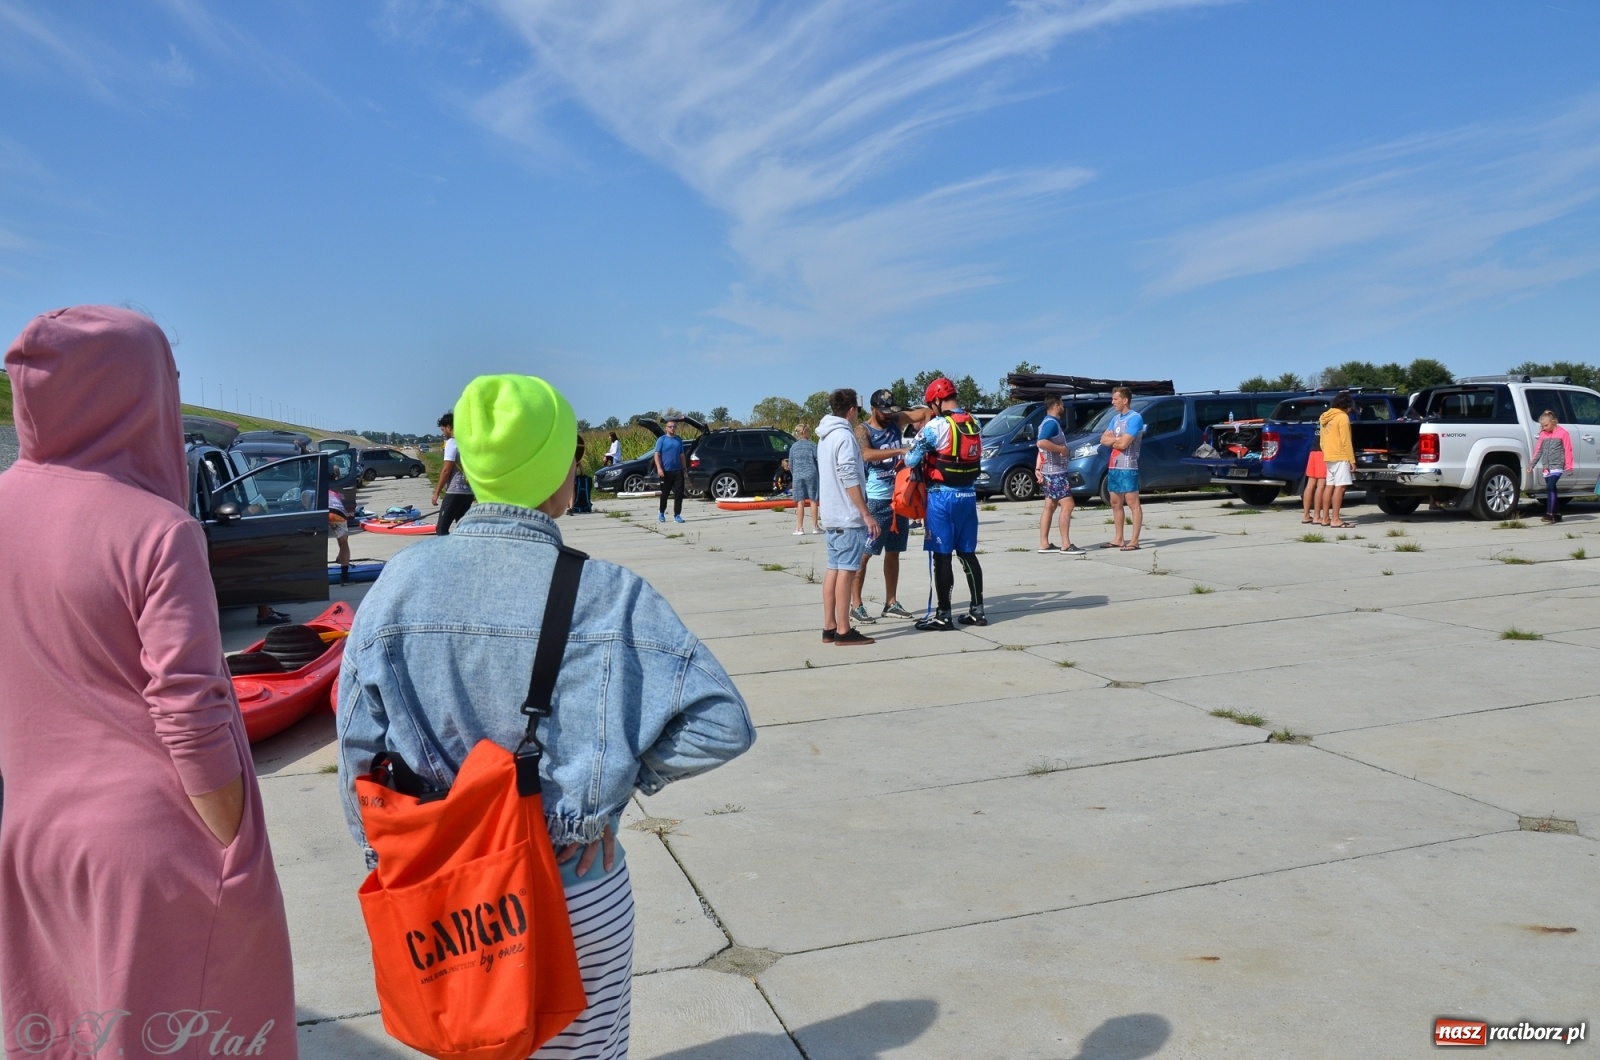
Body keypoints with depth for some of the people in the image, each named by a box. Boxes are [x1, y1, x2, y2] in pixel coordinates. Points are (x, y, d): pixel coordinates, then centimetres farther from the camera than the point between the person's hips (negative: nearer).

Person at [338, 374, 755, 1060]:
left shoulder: (402, 583, -11)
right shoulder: (606, 592, -19)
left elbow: (360, 753, -4)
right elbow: (722, 725, -19)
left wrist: (388, 864, 10)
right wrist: (618, 781, -6)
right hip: (576, 894, -2)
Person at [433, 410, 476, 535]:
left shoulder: (452, 442, -10)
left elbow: (447, 470, -14)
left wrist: (436, 492, -8)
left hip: (455, 492, -8)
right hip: (469, 491, 8)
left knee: (441, 529, -6)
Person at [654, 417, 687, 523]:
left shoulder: (679, 440, 12)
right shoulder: (662, 439, -1)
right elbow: (657, 455, -5)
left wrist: (684, 467, 13)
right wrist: (659, 468, -15)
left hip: (678, 471, 3)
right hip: (666, 472, -3)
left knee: (679, 494, -4)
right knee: (664, 494, 6)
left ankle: (677, 515, 0)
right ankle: (662, 514, 23)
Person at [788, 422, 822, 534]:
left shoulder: (793, 447, 8)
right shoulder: (812, 445, -2)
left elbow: (790, 464, 12)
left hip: (798, 476, 2)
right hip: (811, 474, -2)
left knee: (800, 502, 4)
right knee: (813, 501, 4)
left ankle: (799, 528, 5)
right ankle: (815, 527, 7)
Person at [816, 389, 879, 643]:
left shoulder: (826, 437, 16)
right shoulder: (844, 436, -14)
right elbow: (850, 479, -20)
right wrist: (867, 515, -20)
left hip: (832, 515, 9)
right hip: (849, 516, -9)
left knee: (834, 569, 10)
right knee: (846, 570, -7)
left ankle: (829, 627, 13)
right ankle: (844, 631, -6)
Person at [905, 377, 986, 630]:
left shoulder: (937, 426, -14)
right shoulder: (975, 425, 8)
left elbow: (911, 460, -12)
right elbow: (978, 459, 11)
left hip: (942, 496, -6)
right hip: (968, 495, 6)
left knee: (942, 556, 0)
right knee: (967, 554, 13)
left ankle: (944, 615, 4)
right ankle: (977, 610, 18)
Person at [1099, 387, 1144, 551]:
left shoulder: (1135, 418, -11)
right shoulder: (1116, 418, 16)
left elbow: (1123, 443, -18)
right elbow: (1103, 439, 11)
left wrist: (1112, 439, 2)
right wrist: (1116, 439, -8)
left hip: (1128, 467, -9)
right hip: (1113, 466, 9)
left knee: (1133, 503, -7)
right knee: (1115, 503, 12)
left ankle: (1134, 541, -8)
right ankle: (1118, 539, 19)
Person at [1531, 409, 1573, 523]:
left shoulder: (1562, 433, -3)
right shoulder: (1543, 434, 12)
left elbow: (1568, 450, -4)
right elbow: (1538, 451, 15)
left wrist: (1568, 466, -6)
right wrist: (1532, 465, 9)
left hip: (1557, 466, -6)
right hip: (1546, 467, 6)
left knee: (1550, 488, -19)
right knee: (1551, 490, 8)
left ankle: (1549, 514, -21)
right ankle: (1557, 515, 15)